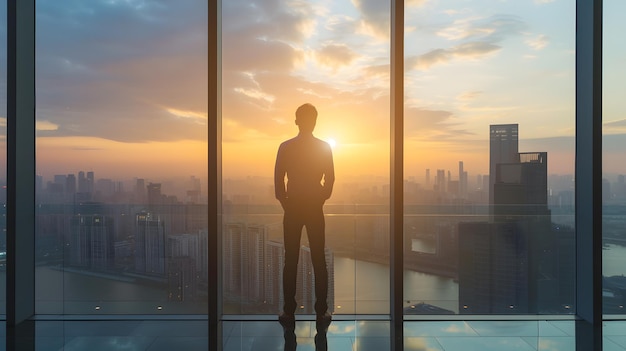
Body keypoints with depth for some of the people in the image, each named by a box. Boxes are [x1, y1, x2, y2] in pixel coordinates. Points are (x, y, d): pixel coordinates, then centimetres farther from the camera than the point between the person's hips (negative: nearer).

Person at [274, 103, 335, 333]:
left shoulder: (285, 147, -5)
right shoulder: (325, 147, -3)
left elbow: (278, 180, -4)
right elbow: (330, 179, 0)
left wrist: (285, 202, 9)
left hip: (292, 208, 0)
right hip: (315, 208, 1)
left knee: (291, 261, 6)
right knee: (319, 260, 6)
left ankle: (289, 315, 10)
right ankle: (321, 315, 10)